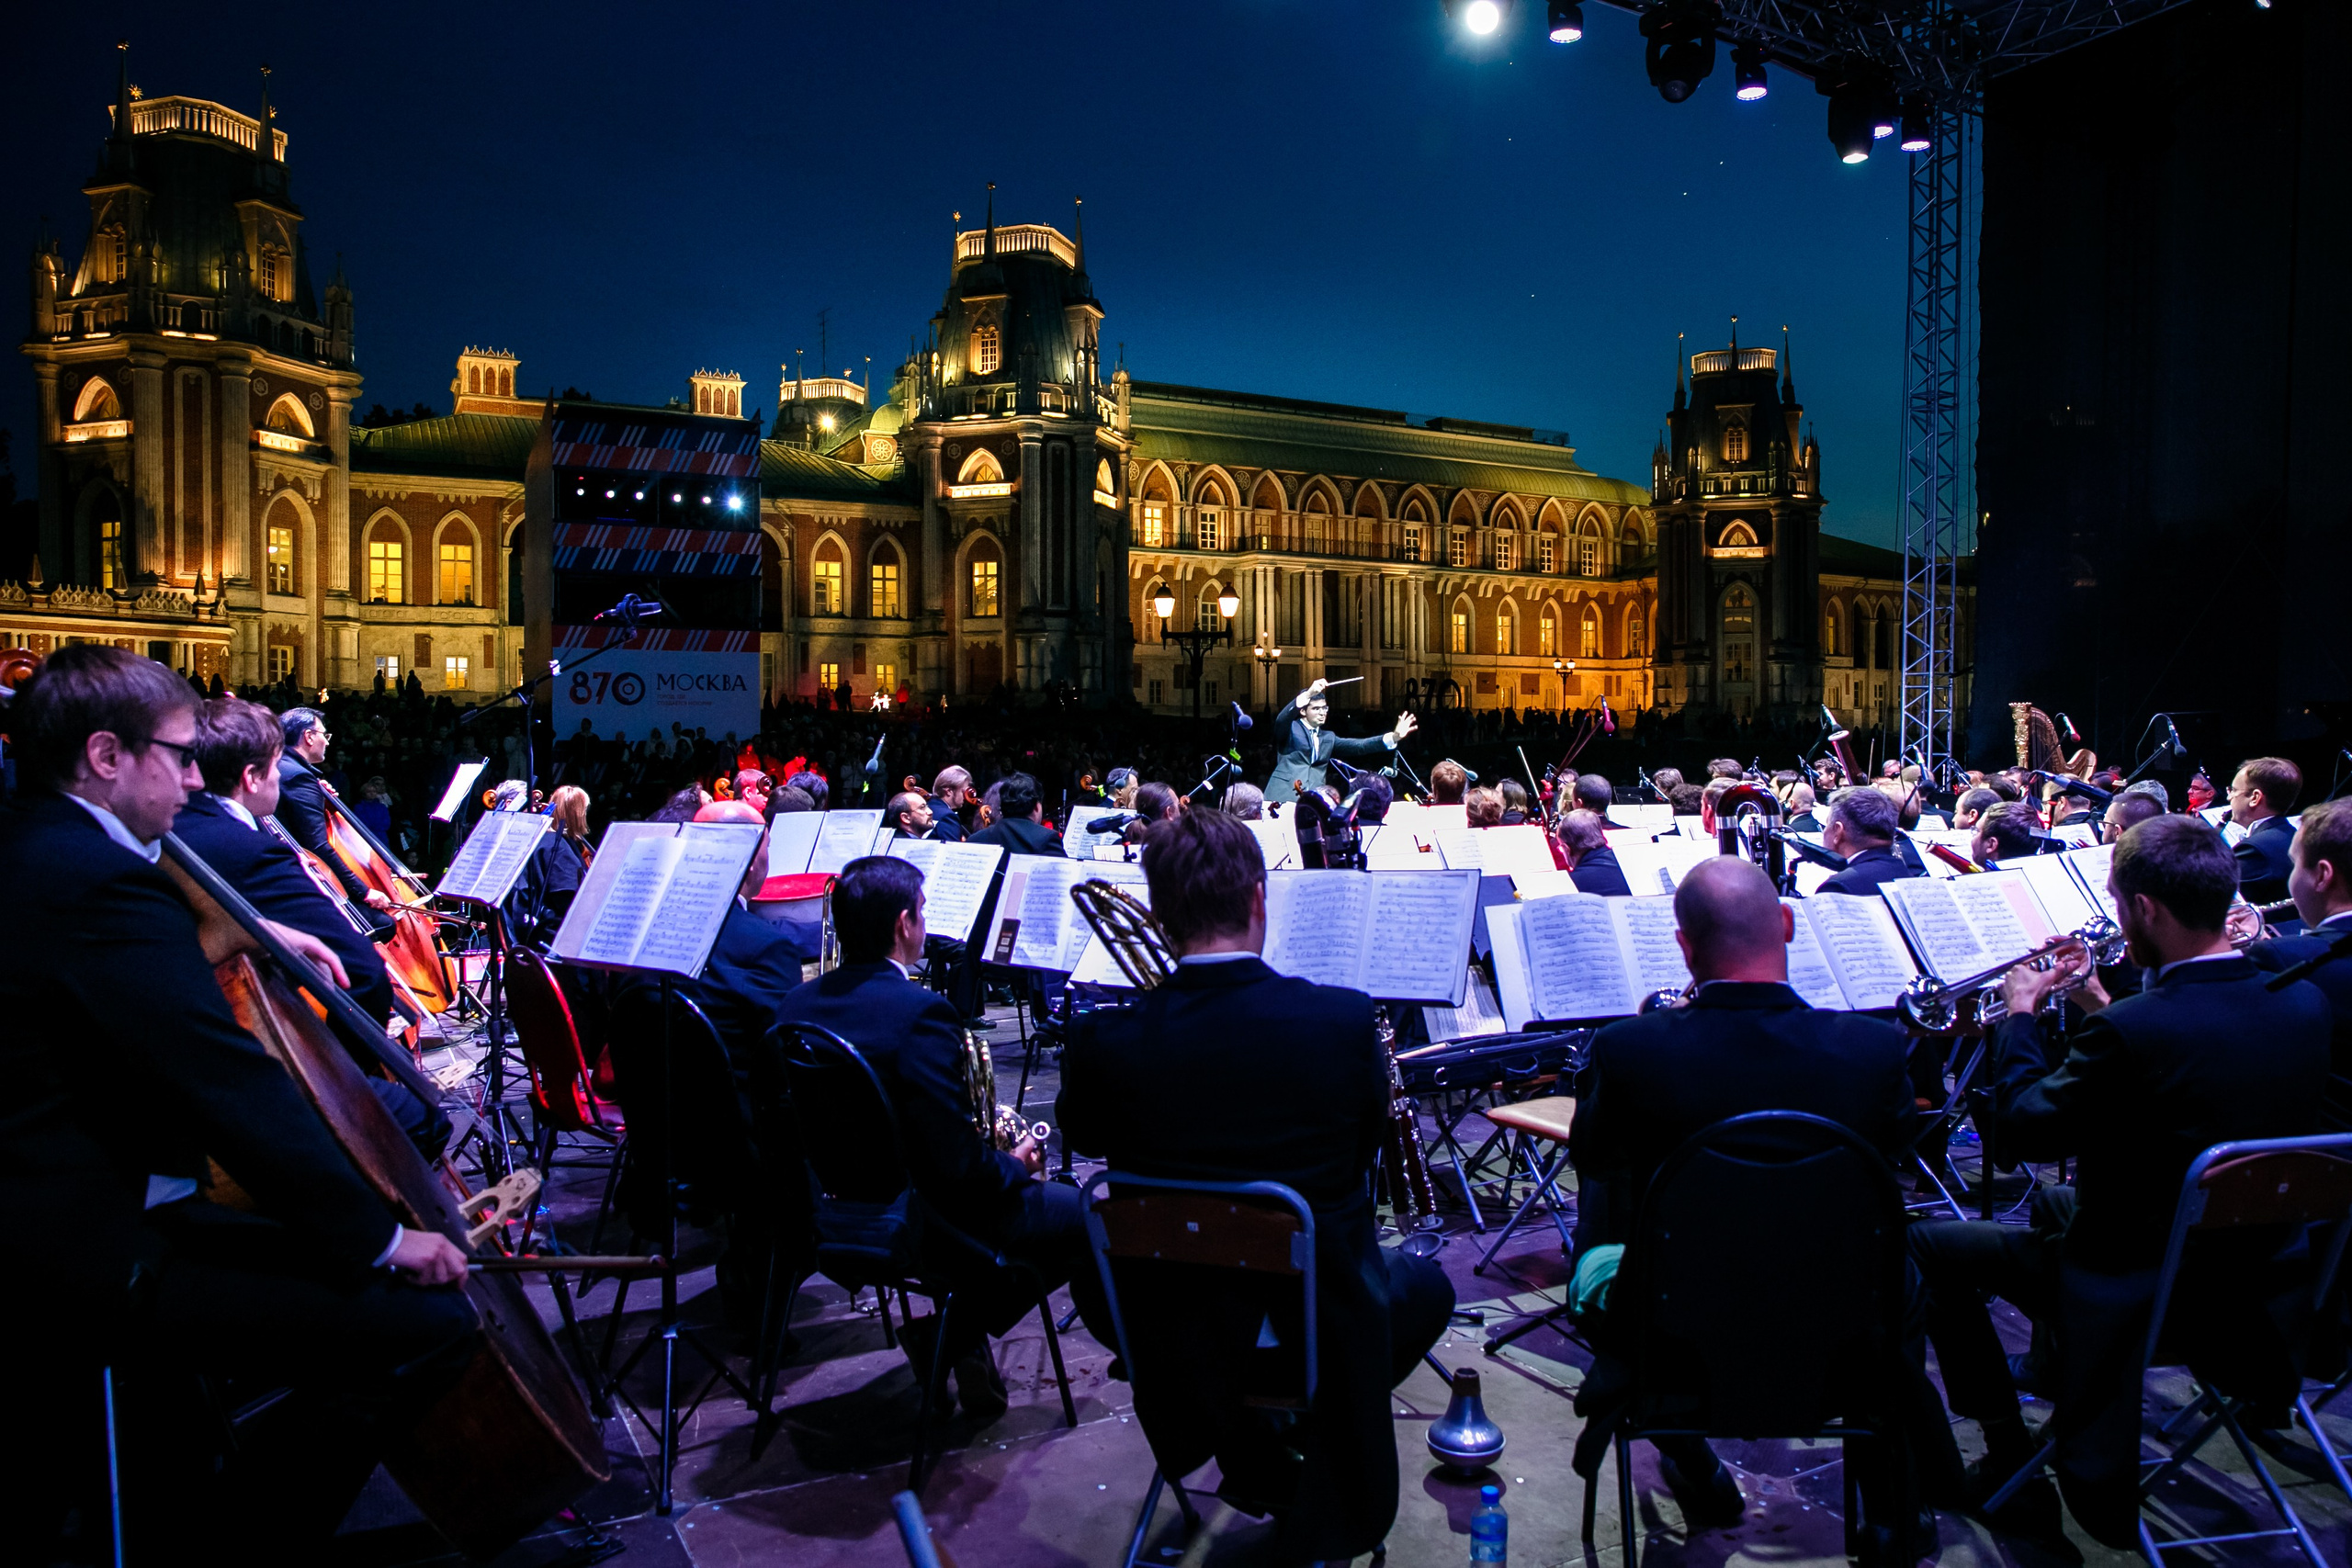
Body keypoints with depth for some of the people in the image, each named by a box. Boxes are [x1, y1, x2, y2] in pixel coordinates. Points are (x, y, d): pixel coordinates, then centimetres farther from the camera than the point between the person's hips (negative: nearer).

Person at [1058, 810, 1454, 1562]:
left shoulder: (1106, 1042, -19)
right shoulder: (1344, 1020, -21)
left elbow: (1082, 1136, 5)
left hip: (1175, 1338, 2)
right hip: (1321, 1323, -2)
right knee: (1427, 1286, 30)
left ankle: (1254, 1459, 34)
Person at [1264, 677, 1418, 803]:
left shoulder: (1328, 738, 22)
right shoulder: (1291, 729, 7)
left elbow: (1359, 746, 12)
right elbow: (1281, 719, -16)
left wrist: (1393, 737, -1)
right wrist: (1308, 694, -31)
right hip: (1284, 798, -4)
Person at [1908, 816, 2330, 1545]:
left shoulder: (2131, 1031, -34)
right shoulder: (2304, 1002, -9)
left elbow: (2015, 1134, -20)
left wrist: (2021, 1014, -8)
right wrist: (2099, 1005, 8)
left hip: (2133, 1290, -8)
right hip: (2258, 1275, 8)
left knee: (1930, 1246, 8)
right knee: (2056, 1200, 33)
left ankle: (2008, 1453, 16)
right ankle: (2050, 1371, 44)